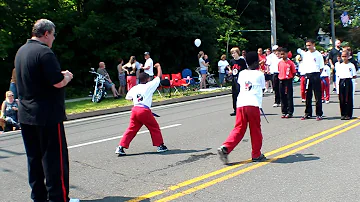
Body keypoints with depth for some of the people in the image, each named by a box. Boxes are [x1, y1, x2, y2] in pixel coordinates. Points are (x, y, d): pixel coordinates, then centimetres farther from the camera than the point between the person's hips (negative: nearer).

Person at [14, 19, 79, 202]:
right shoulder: (44, 52, -16)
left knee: (34, 157, 13)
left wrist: (60, 75, 16)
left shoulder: (21, 51, 12)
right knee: (55, 158, -1)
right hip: (47, 116, -9)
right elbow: (58, 82, -21)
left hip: (26, 115, 9)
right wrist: (67, 76, 0)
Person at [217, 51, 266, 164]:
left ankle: (225, 148, -10)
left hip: (240, 104, 4)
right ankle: (256, 155, 18)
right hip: (253, 104, -4)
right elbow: (263, 89, 14)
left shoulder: (241, 73, 15)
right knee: (255, 130, 9)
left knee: (238, 129, 8)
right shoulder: (260, 74, 4)